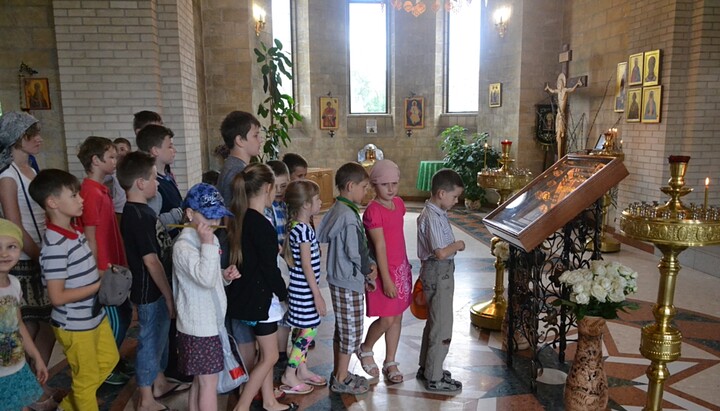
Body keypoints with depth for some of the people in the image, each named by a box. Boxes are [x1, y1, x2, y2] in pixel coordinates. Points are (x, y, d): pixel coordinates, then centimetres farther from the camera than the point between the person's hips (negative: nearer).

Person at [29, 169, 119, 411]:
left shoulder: (75, 233, 0)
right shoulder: (55, 245, -26)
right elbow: (57, 297, -26)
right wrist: (100, 286, -22)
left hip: (95, 316, 9)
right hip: (74, 325, -9)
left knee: (109, 360, 25)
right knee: (87, 378, 12)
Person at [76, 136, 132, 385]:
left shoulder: (102, 190, 10)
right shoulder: (91, 192, -18)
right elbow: (90, 237, -19)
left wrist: (119, 264, 15)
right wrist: (100, 272, -17)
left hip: (113, 266, 9)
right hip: (104, 270, -9)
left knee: (125, 314, 18)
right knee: (114, 322, 3)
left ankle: (115, 361, 32)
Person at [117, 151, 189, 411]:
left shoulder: (141, 211, 7)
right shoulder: (137, 216, -23)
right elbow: (151, 261, -23)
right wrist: (169, 295, -18)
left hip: (157, 289, 9)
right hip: (150, 292, -9)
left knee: (160, 337, 22)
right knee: (149, 342, 5)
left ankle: (160, 384, 40)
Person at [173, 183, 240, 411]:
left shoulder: (208, 239, 9)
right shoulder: (183, 245, -20)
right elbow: (205, 279, -31)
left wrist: (225, 275, 0)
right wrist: (208, 244, -30)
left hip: (210, 321, 9)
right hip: (199, 325, -9)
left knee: (201, 380, 19)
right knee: (209, 382, 3)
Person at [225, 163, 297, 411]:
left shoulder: (238, 219, 3)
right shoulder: (262, 225, -23)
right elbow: (269, 269, -18)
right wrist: (284, 294, -4)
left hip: (244, 294, 9)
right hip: (258, 297, -9)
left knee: (265, 354, 20)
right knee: (269, 357, 6)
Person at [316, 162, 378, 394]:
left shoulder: (337, 210, 7)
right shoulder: (349, 215, -22)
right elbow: (356, 252, -22)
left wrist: (369, 264, 2)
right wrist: (369, 270, -3)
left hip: (338, 279, 9)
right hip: (350, 282, -9)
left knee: (341, 330, 20)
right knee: (351, 333, 5)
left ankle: (339, 373, 33)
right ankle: (341, 381, 18)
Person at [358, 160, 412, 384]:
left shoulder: (398, 203, 5)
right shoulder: (373, 211, -18)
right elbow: (380, 246, -19)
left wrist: (405, 265, 19)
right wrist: (386, 279, -18)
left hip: (401, 267, 7)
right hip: (384, 270, -7)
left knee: (397, 317, 12)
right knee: (386, 319, -2)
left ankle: (390, 362, 27)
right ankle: (365, 350, 26)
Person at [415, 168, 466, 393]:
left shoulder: (434, 213, 9)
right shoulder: (433, 218, -22)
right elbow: (441, 253, -27)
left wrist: (453, 245, 5)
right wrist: (458, 245, -12)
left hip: (439, 273, 10)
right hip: (439, 274, -10)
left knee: (434, 323, 20)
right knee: (442, 328, 0)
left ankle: (426, 368, 34)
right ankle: (434, 379, 13)